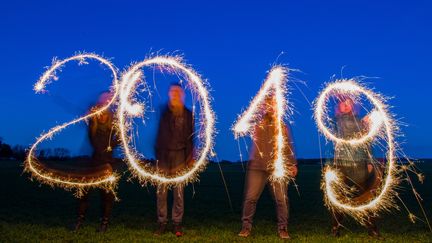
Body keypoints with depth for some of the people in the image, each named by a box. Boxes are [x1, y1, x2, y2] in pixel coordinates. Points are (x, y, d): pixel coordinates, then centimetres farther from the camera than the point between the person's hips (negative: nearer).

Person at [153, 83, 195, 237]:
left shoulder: (187, 114, 8)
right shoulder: (163, 112, 7)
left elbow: (190, 137, 6)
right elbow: (159, 135, 3)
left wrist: (190, 158, 1)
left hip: (180, 155, 0)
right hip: (164, 155, 0)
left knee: (179, 191, 0)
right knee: (161, 191, -1)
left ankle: (177, 224, 8)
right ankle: (162, 223, 7)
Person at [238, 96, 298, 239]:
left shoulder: (282, 127, 13)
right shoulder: (256, 124, 9)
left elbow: (288, 147, 13)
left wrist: (293, 164, 5)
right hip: (257, 166, -1)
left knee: (282, 199, -1)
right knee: (250, 197, -3)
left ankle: (282, 228, 12)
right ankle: (246, 227, 9)